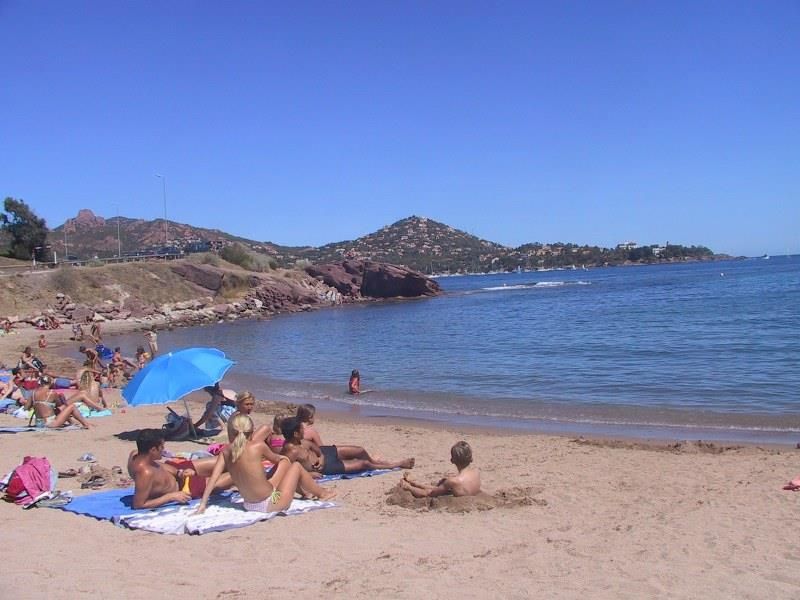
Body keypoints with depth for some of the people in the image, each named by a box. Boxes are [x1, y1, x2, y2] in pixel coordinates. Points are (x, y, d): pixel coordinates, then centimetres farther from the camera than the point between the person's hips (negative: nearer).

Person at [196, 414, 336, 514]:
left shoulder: (225, 452, -5)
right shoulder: (258, 445, -18)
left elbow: (213, 478, -10)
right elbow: (274, 457, 2)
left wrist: (203, 504, -6)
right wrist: (282, 457, 25)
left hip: (249, 505, 6)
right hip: (269, 505, -6)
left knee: (285, 462, 24)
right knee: (296, 466, 19)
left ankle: (302, 490, 48)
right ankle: (322, 493, 40)